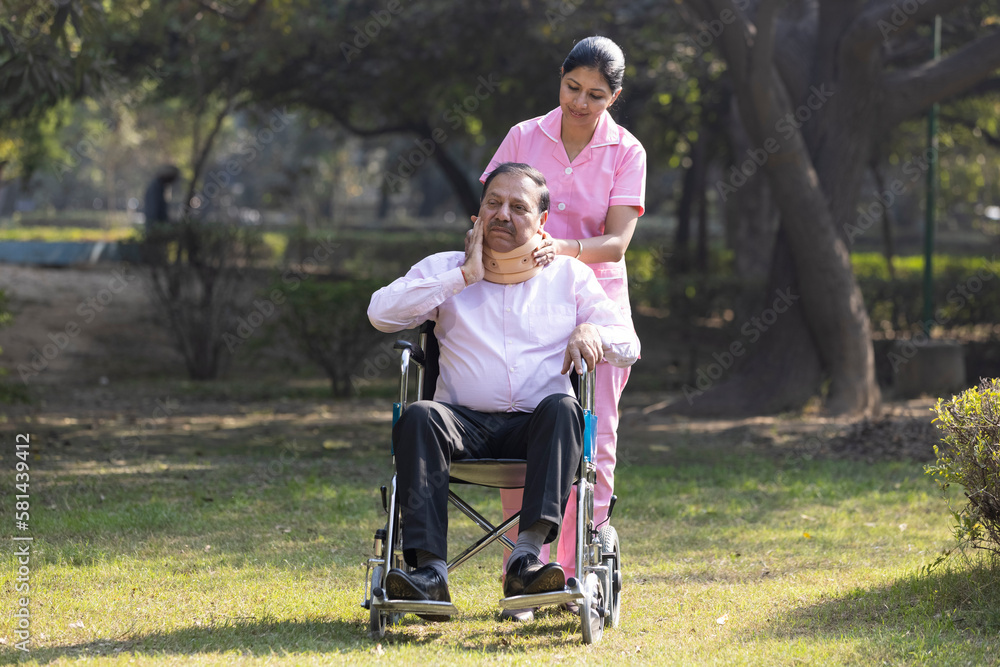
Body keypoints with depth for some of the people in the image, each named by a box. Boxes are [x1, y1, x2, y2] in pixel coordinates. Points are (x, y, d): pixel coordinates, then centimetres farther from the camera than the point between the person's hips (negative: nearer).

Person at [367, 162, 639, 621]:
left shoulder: (569, 275, 17)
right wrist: (466, 276, -3)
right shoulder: (445, 270, 15)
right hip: (465, 422, 0)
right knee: (418, 417, -33)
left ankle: (527, 557, -47)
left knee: (562, 408, -34)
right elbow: (381, 312, -3)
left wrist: (592, 333, -11)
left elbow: (629, 346, 13)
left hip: (537, 428, 0)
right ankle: (429, 572, -43)